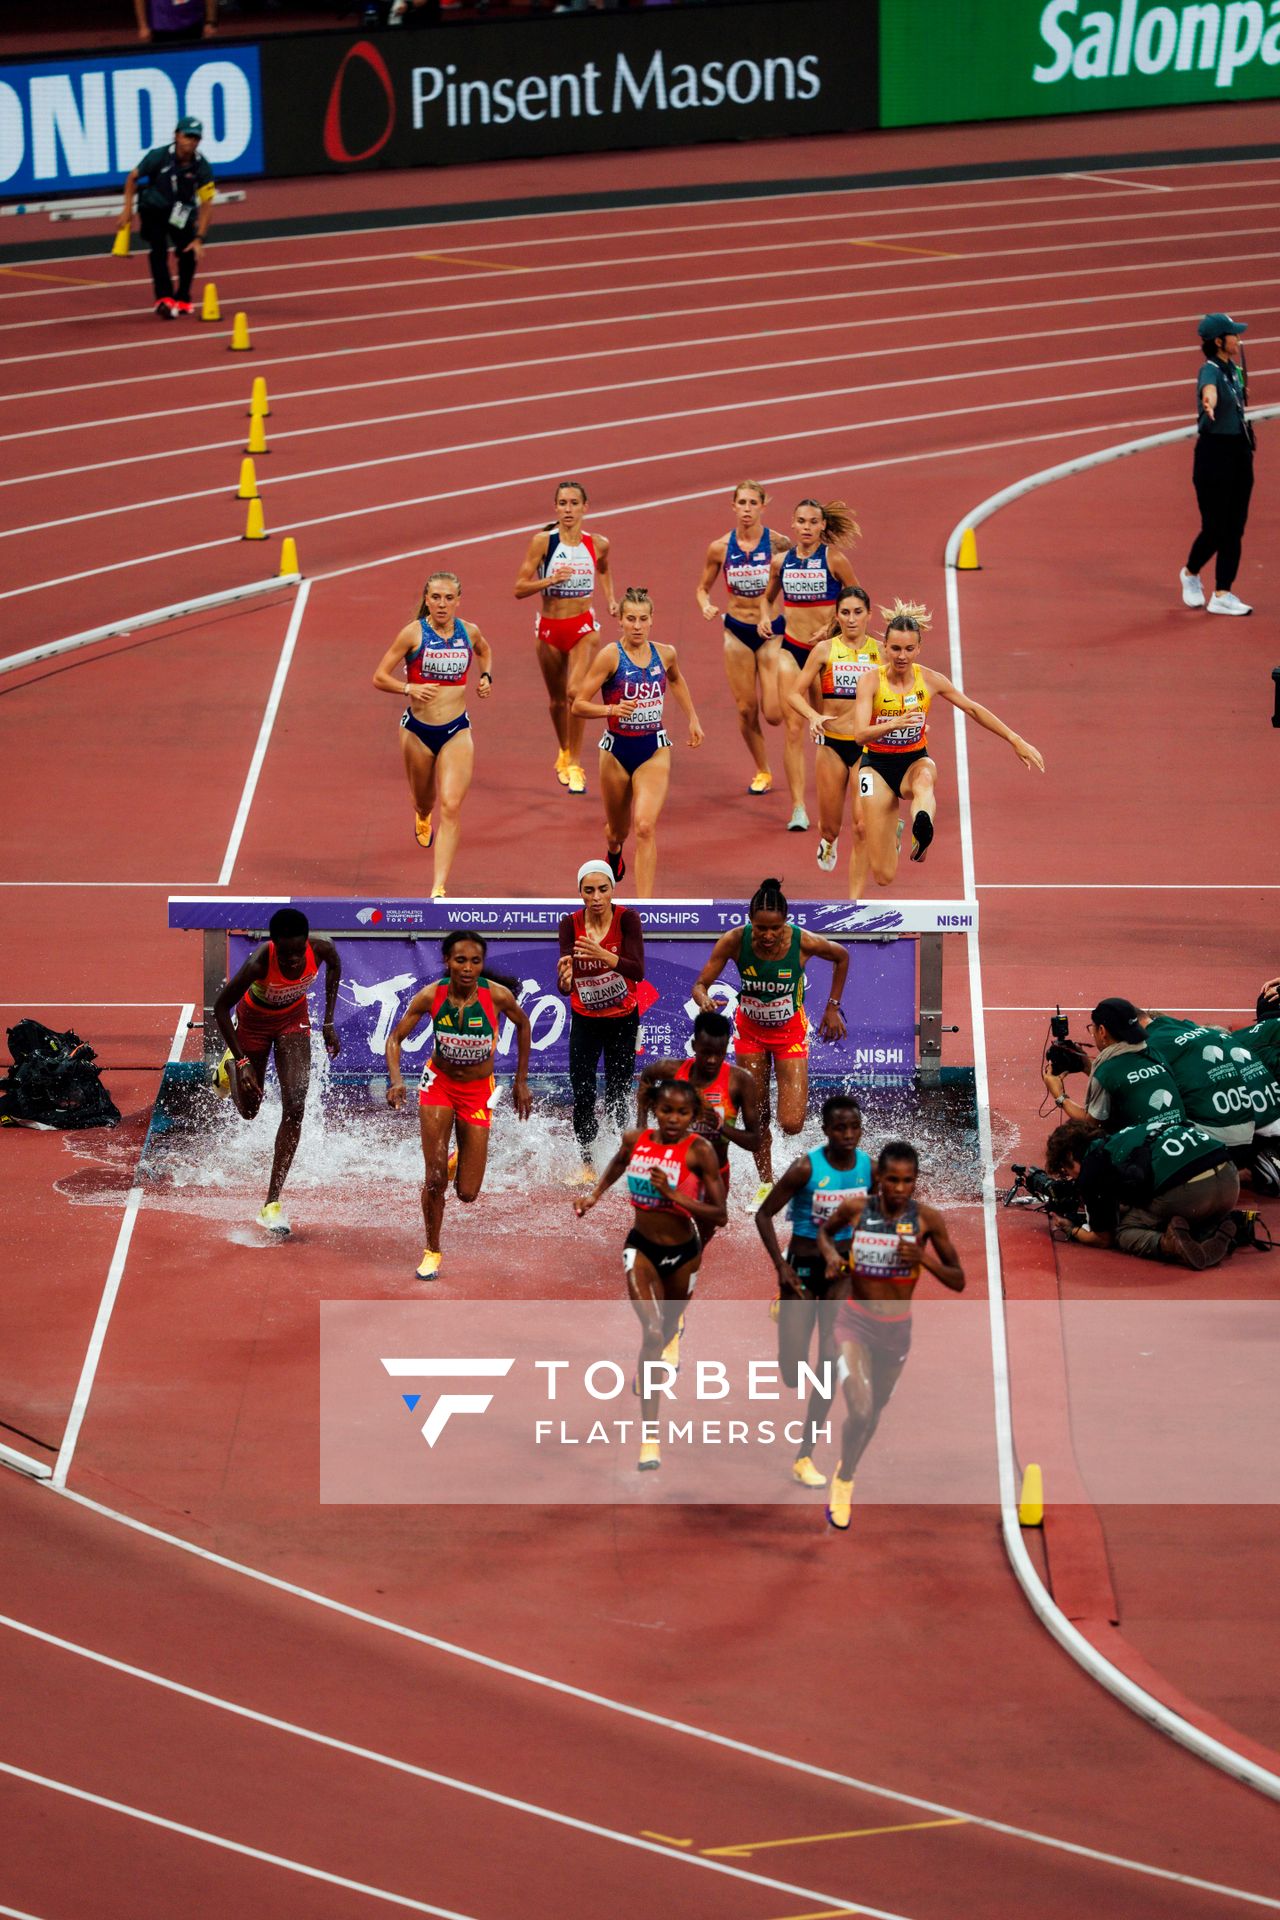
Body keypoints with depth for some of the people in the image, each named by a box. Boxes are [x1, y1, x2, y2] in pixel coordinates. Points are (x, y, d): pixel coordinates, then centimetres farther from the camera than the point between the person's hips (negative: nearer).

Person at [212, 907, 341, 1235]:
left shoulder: (321, 950, -31)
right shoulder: (259, 962, -40)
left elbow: (335, 967, -3)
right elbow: (221, 1007, -25)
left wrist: (329, 1023, -2)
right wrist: (241, 1062, -27)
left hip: (293, 1018, 2)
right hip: (254, 1019, -2)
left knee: (294, 1107, -13)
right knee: (248, 1109, 14)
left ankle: (272, 1202, -8)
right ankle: (230, 1065, 51)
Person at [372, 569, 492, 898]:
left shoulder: (469, 632, 1)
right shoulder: (413, 633, -9)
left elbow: (485, 651, 27)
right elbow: (379, 677, -8)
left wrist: (486, 677, 8)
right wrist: (409, 689, -24)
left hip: (457, 732, 1)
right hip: (418, 729, -1)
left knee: (451, 807, -13)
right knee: (424, 800, 19)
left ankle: (439, 888, -15)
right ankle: (422, 817, 61)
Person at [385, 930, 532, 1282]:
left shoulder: (498, 995, -20)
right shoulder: (430, 995, -18)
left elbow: (523, 1025, 2)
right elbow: (395, 1037, -9)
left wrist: (521, 1081, 5)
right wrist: (395, 1081, -27)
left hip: (478, 1091, 0)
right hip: (438, 1083, 0)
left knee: (468, 1194, -1)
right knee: (434, 1179, -9)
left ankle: (461, 1161, 37)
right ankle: (432, 1252, 15)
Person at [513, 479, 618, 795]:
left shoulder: (598, 544, 0)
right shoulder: (542, 542, -8)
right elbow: (519, 589, -9)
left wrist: (611, 600, 11)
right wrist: (551, 580, -23)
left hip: (582, 627, 0)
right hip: (550, 627, 0)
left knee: (576, 692, -21)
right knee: (557, 699, 14)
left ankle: (575, 765, -12)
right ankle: (564, 752, 41)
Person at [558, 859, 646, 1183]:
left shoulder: (627, 919, -17)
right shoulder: (570, 924, -13)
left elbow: (638, 971, -29)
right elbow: (564, 982, -23)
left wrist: (604, 956, -46)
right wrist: (565, 980, -48)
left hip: (622, 1020, -1)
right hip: (585, 1020, 1)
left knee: (617, 1098, 0)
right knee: (582, 1095, -7)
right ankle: (586, 1164, 6)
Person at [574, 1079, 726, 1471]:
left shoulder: (699, 1151, -19)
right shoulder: (635, 1139, -8)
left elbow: (719, 1216, -20)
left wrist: (674, 1194, -30)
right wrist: (595, 1195, 9)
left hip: (682, 1253, 0)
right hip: (641, 1247, 0)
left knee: (668, 1324, 24)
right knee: (652, 1331, -18)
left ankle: (670, 1336, 67)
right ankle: (649, 1435, -17)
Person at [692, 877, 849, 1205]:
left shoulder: (803, 942, -26)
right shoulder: (734, 941, -24)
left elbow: (842, 957, -4)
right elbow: (700, 985, -16)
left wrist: (833, 1007, -1)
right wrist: (704, 1001, -40)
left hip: (790, 1031, -1)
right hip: (749, 1030, 1)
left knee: (791, 1125, -10)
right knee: (756, 1118, 6)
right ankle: (766, 1184, 27)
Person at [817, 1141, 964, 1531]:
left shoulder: (927, 1219, -12)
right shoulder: (855, 1209, -11)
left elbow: (958, 1282, -8)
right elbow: (824, 1229, 13)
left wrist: (925, 1258, -25)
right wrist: (831, 1254, -8)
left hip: (897, 1328, 2)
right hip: (855, 1322, -2)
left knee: (874, 1413, 20)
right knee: (859, 1410, -21)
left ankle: (845, 1474, 49)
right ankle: (843, 1482, 5)